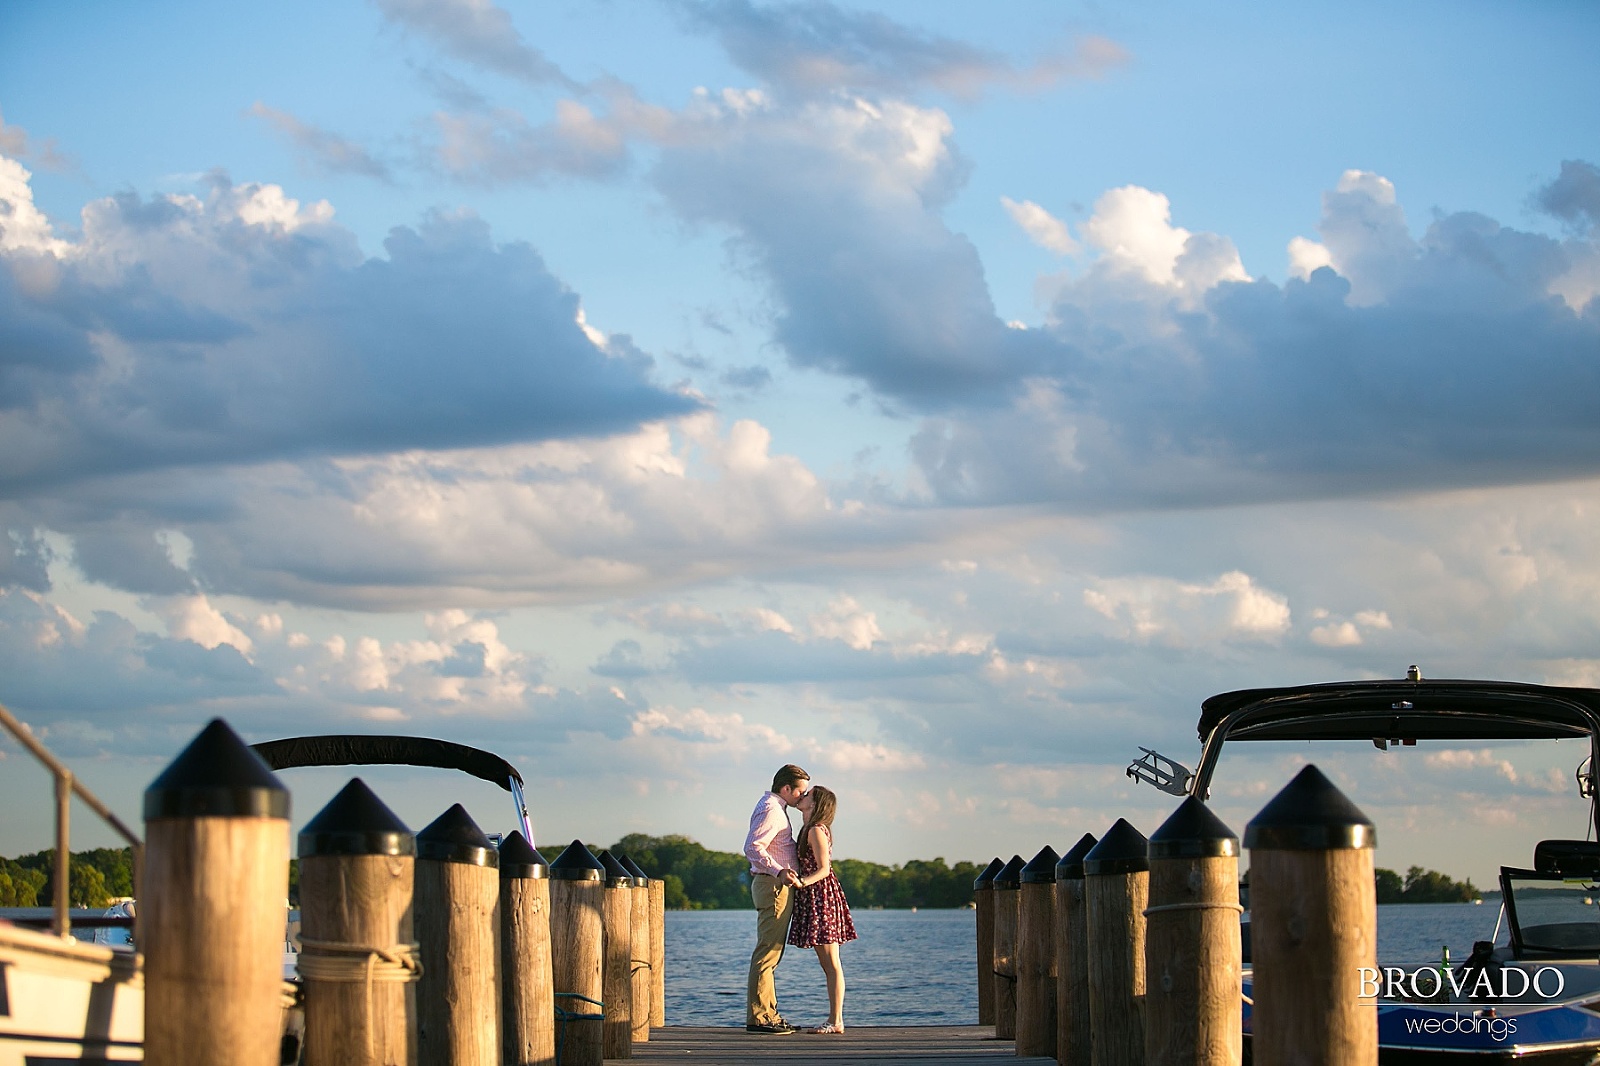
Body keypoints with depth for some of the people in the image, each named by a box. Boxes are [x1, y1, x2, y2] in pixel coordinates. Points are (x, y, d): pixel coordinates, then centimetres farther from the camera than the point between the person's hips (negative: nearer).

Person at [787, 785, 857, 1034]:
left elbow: (823, 869, -16)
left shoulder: (816, 830, -12)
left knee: (831, 963, -9)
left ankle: (836, 1022, -9)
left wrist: (801, 882, -30)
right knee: (827, 964, 9)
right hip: (814, 899, 10)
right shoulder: (811, 829, 16)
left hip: (822, 897, -10)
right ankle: (834, 1020, 10)